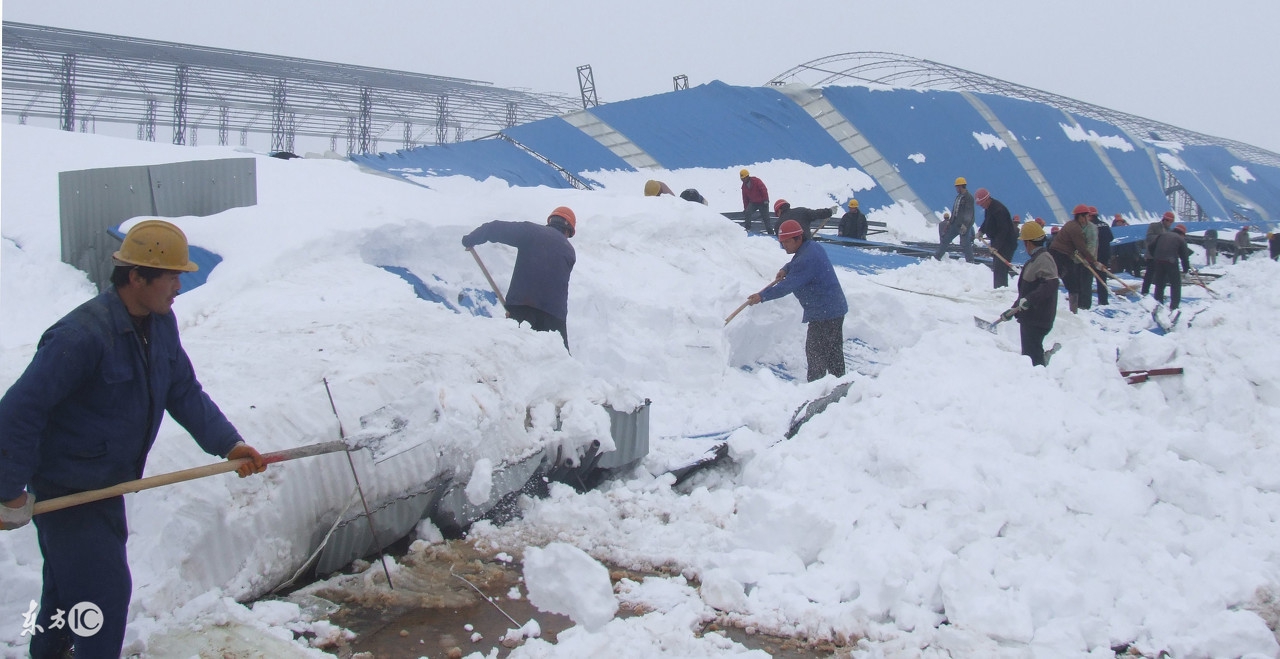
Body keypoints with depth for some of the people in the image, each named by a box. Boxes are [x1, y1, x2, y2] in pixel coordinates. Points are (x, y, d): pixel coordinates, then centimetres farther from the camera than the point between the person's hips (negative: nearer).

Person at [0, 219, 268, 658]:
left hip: (106, 485, 8)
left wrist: (227, 444, -7)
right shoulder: (82, 336, -28)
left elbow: (185, 392, 5)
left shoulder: (161, 323, -1)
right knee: (105, 589, -4)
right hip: (65, 491, -8)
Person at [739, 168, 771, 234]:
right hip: (753, 203, 5)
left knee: (766, 218, 1)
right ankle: (747, 228, -13)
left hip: (762, 202, -4)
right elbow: (745, 198, 10)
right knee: (747, 213, -22)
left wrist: (765, 200, -22)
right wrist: (745, 208, 6)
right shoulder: (744, 186, 3)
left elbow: (764, 189, -18)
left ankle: (770, 232, 12)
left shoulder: (756, 181, -15)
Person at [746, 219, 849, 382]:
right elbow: (797, 264, 28)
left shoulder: (807, 258, -24)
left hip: (823, 313, -11)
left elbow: (788, 285, -24)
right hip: (836, 309, 11)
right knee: (834, 352, 17)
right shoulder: (813, 247, 9)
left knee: (815, 352, -4)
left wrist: (762, 296, -18)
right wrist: (785, 269, 6)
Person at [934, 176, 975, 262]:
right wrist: (950, 221, 23)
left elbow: (969, 213, -20)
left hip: (964, 225, -9)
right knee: (945, 239, 11)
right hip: (955, 224, 9)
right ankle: (937, 257, 19)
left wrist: (965, 224, -28)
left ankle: (970, 262, 3)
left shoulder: (969, 197, -13)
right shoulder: (958, 196, 15)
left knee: (965, 244, -6)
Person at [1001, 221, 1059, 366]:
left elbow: (1051, 284, -31)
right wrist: (1014, 309, 25)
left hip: (1037, 320, -11)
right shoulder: (1035, 259, 16)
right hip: (1030, 317, 11)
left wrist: (1029, 300, -37)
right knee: (1029, 354, 18)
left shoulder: (1043, 259, -16)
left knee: (1033, 355, -9)